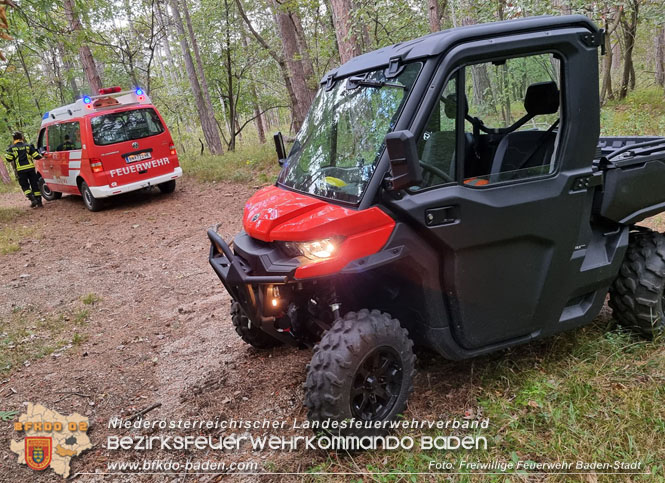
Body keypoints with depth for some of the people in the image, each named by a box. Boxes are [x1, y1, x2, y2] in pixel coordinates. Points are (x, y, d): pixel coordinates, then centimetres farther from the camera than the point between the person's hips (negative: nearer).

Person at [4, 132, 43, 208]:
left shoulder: (11, 148, 1)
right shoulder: (28, 146, 4)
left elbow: (9, 159, -1)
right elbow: (36, 156, 1)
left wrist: (6, 155, 19)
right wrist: (41, 156, 22)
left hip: (20, 169, -1)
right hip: (30, 167, 1)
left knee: (25, 186, 7)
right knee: (35, 184, 8)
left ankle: (32, 199, -11)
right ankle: (38, 200, 6)